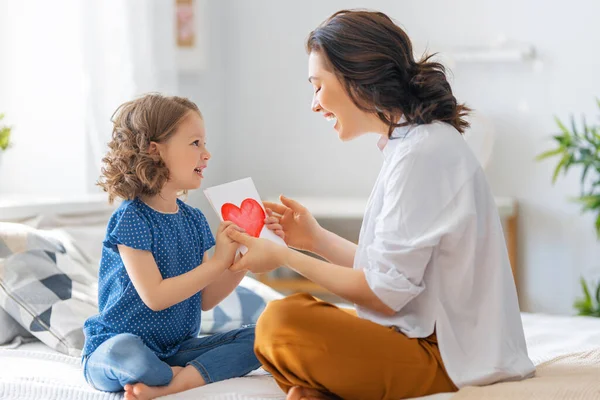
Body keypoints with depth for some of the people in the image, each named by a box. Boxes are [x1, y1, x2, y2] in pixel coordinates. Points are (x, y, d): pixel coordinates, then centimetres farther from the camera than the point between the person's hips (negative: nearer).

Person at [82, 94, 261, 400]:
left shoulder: (193, 219, 8)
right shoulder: (132, 217, -13)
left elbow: (205, 300, 9)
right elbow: (155, 297, -21)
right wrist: (218, 262, -19)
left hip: (176, 349, 7)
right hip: (114, 348, -7)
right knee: (124, 351, -42)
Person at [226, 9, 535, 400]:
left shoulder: (422, 152, -17)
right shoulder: (415, 142, 13)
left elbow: (384, 292, -17)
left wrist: (284, 257, -8)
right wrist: (316, 239, 12)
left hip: (448, 357, -11)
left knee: (281, 323, -26)